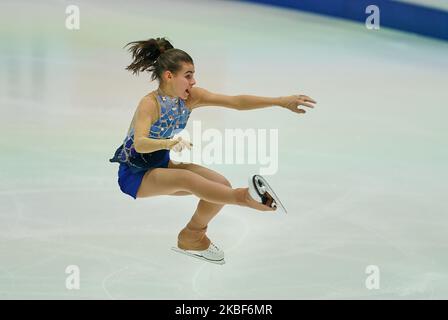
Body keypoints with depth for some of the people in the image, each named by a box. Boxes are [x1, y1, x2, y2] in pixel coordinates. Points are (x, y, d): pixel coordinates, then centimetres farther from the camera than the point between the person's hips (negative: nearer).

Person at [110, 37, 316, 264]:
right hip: (134, 173, -7)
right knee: (186, 178, -35)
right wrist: (169, 143, -60)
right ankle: (244, 197, -39)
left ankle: (191, 238, 8)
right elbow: (139, 144, -39)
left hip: (161, 165, 7)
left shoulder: (190, 97, -7)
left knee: (221, 184, -10)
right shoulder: (150, 104, -24)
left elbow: (236, 101, -16)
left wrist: (281, 102, -24)